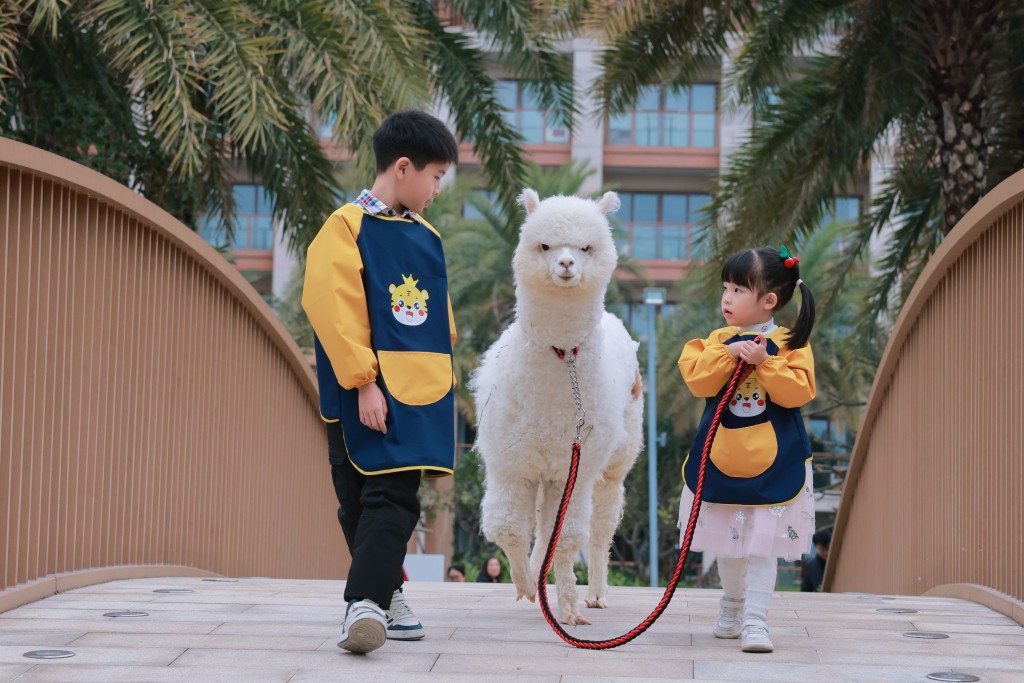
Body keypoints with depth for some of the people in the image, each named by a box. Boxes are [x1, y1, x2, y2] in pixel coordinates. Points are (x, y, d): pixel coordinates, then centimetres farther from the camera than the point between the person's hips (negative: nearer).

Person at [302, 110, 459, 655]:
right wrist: (363, 382, -17)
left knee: (395, 499, -5)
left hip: (419, 391, 5)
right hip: (365, 392, -5)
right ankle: (380, 596, 16)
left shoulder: (426, 236, 14)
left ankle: (368, 601, -10)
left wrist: (441, 383, 14)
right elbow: (336, 312, -12)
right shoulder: (347, 227, -5)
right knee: (364, 499, 3)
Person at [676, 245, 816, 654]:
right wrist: (728, 354, -20)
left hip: (772, 465, -4)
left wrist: (764, 361, -23)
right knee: (728, 543, 17)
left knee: (762, 545, -6)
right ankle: (732, 607, 36)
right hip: (722, 462, 4)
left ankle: (754, 620, -5)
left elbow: (800, 390, -17)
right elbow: (697, 381, -9)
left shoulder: (790, 344, -4)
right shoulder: (719, 341, 5)